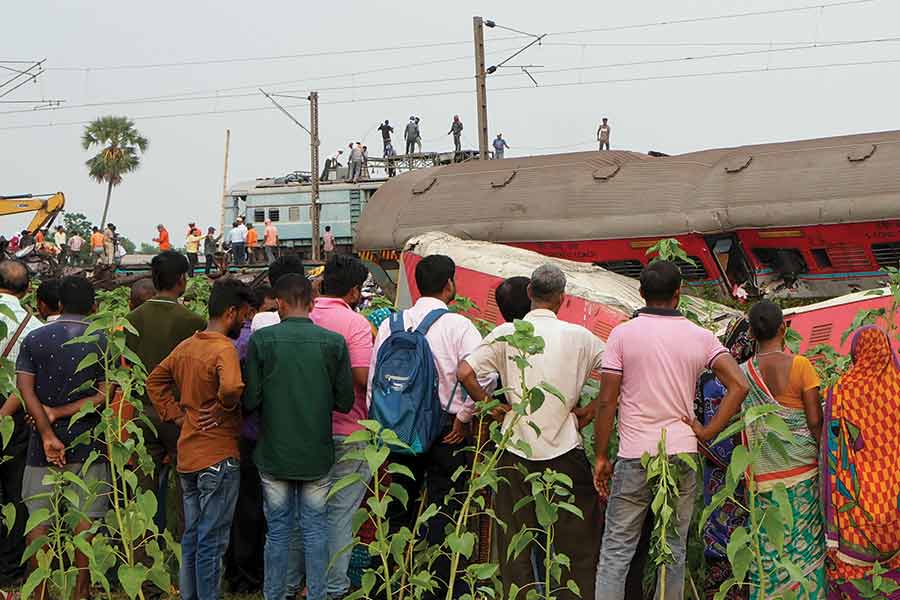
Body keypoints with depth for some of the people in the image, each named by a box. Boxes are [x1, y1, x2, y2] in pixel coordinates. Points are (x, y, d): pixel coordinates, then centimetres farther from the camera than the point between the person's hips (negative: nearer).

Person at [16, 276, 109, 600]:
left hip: (44, 443, 1)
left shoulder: (34, 338, 2)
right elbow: (104, 395, -11)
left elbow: (25, 388, -8)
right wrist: (60, 413, -7)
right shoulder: (102, 342, -3)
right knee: (86, 518, 5)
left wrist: (48, 434, -12)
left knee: (39, 518, 9)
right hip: (87, 441, -1)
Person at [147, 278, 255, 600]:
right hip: (219, 456, -8)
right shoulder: (224, 349, -18)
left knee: (191, 537, 17)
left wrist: (175, 414, 12)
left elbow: (155, 381, 18)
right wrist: (222, 410, -18)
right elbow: (232, 386, -37)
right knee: (212, 541, 1)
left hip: (187, 454, 8)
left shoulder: (185, 346, 8)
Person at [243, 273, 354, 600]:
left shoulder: (261, 340, -9)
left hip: (274, 453, 0)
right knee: (316, 529, 11)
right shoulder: (334, 342, -6)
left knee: (278, 530, 11)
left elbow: (250, 400, -8)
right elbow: (345, 402, -3)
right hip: (317, 454, 0)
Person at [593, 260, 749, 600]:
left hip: (635, 457, -2)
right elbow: (739, 386, -7)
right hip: (682, 455, 2)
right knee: (674, 550, 12)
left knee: (616, 550, 5)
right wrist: (708, 432, -1)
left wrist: (601, 457, 1)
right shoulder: (701, 338, 2)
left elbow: (606, 402, -6)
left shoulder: (622, 334, -4)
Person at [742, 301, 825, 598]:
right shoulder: (800, 365, -9)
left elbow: (741, 429, 4)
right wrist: (824, 457, 4)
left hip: (763, 472, 2)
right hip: (801, 465, -2)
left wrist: (748, 473, 13)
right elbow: (815, 421, -9)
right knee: (805, 539, 7)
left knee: (767, 543, 8)